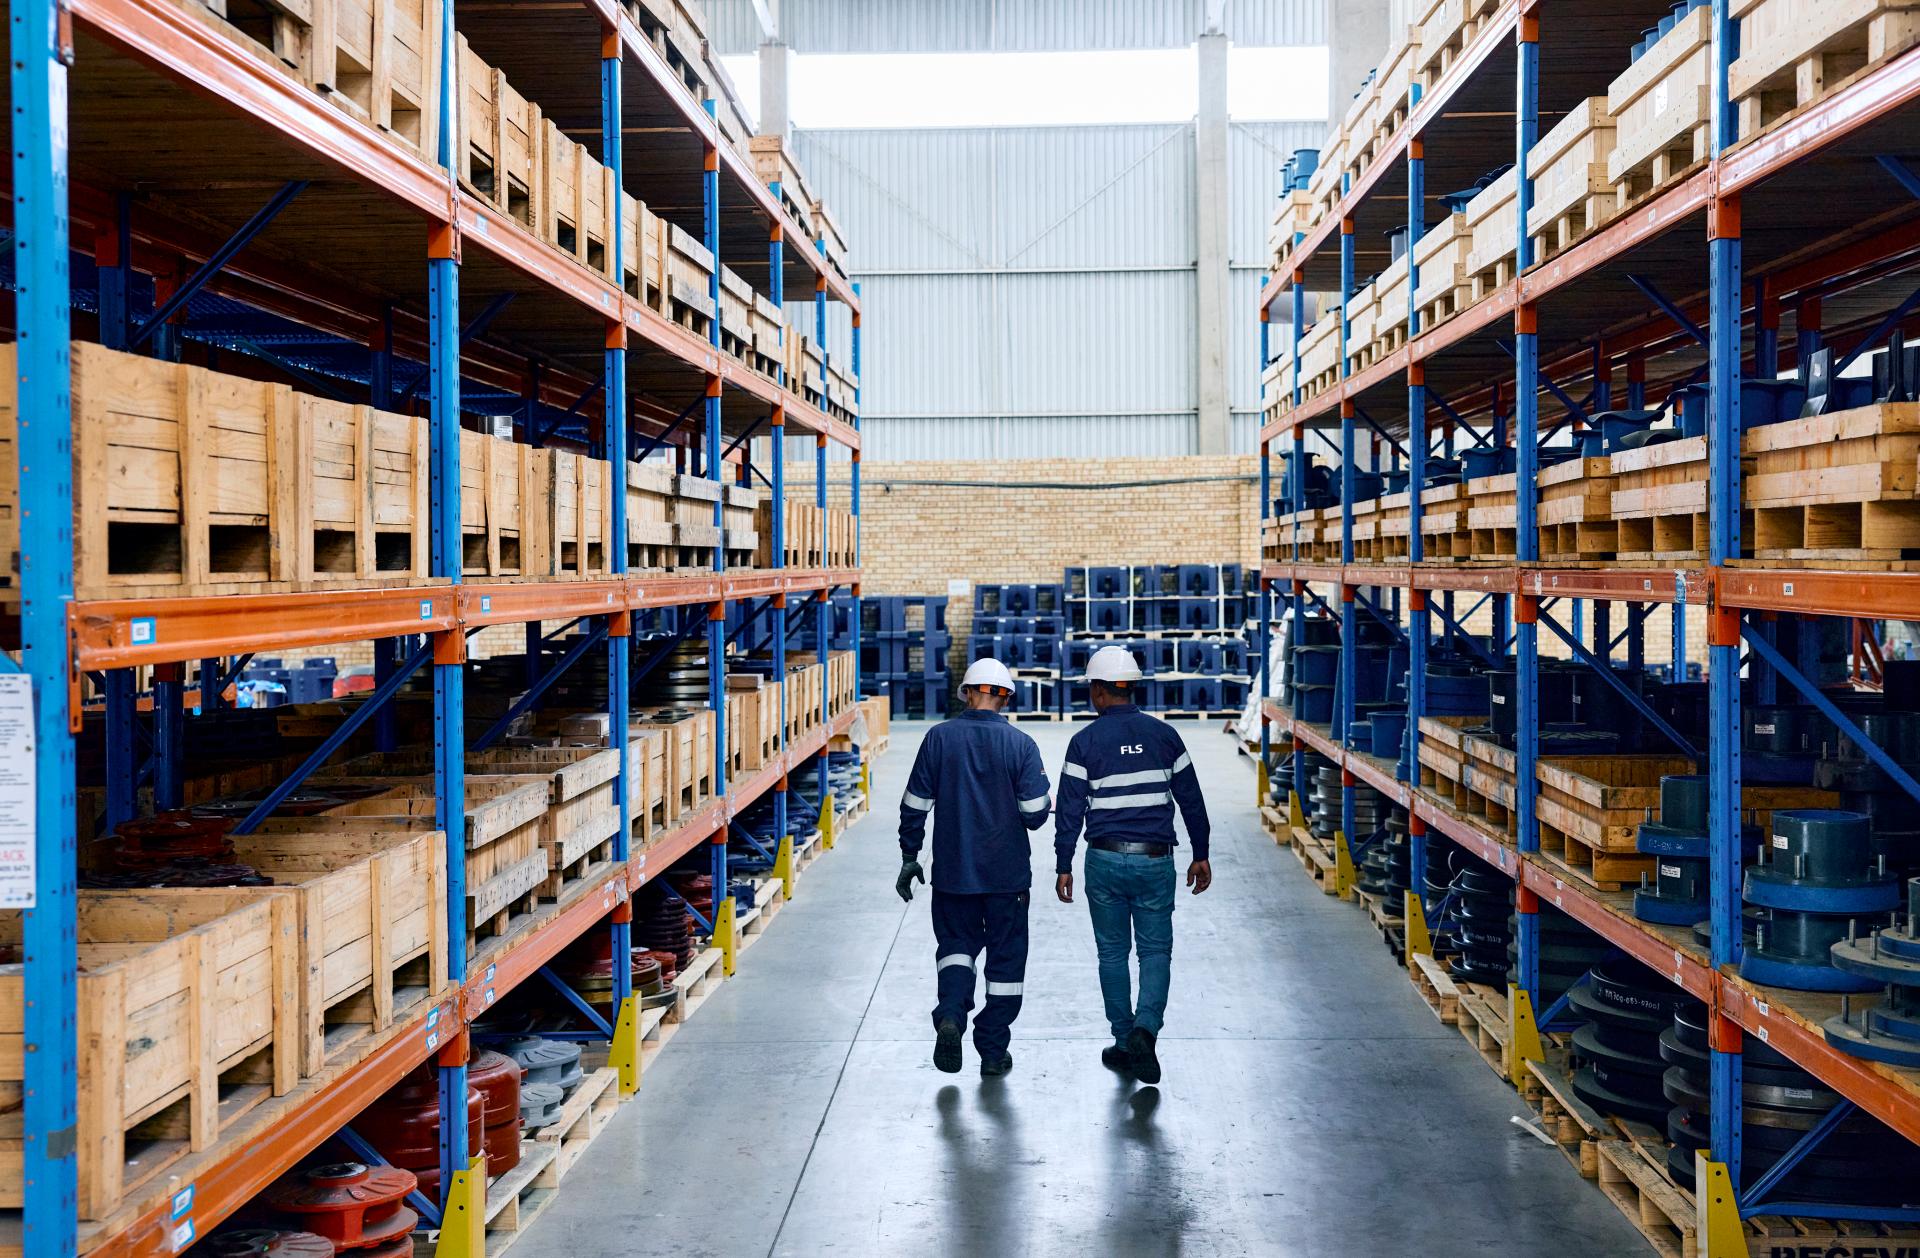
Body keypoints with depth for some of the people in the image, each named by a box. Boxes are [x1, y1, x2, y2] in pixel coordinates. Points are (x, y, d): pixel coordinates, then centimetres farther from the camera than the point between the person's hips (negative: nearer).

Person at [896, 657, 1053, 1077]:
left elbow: (915, 805, -2)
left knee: (955, 944, 18)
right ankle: (993, 1052, 15)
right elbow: (1036, 813, -11)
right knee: (1005, 957, 11)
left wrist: (909, 857, 7)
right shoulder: (1020, 744, -7)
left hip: (952, 872, 1)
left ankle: (950, 1015, -8)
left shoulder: (939, 738, -4)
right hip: (1007, 874, -1)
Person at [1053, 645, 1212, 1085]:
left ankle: (1123, 1044, 17)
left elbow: (1070, 810, -5)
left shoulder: (1085, 741, -5)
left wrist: (1063, 866, 3)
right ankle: (1145, 1029, -13)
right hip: (1155, 860, 1)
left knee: (1113, 952, 12)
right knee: (1156, 950, 8)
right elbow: (1191, 799, 6)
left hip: (1105, 861, -1)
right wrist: (1200, 855, 14)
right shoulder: (1163, 734, 2)